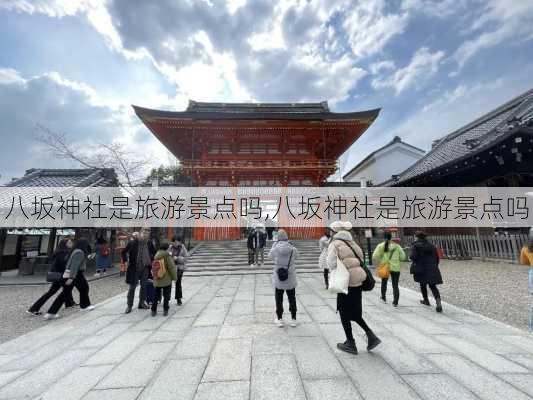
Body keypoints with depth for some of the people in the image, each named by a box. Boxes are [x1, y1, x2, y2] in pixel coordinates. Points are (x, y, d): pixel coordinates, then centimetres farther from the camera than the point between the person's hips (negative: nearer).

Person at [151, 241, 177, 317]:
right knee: (166, 296, 6)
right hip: (166, 280, -5)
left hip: (157, 280, 5)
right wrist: (174, 277, -3)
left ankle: (153, 310, 20)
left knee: (156, 295, 16)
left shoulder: (156, 255, 4)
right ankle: (165, 311, 9)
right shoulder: (167, 256, -14)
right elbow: (172, 267, -13)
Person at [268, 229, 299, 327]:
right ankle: (293, 319, 27)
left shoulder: (275, 249, -16)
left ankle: (279, 319, 24)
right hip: (291, 279, 1)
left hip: (278, 279, -1)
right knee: (292, 299, 17)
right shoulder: (293, 249, -13)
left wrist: (274, 244, 7)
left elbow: (269, 256, 4)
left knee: (279, 299, 15)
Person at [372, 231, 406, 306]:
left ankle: (383, 298, 33)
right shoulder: (397, 246, -1)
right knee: (395, 285, 8)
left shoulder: (381, 246, -5)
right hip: (395, 268, 0)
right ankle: (395, 302, 4)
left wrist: (378, 263, 5)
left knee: (384, 283, 21)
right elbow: (402, 256, 0)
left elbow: (375, 256, -12)